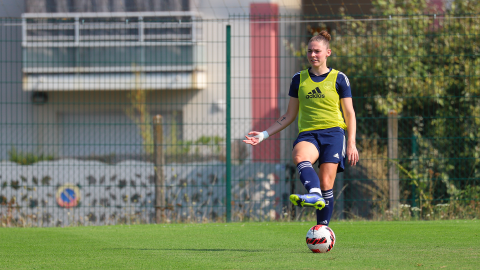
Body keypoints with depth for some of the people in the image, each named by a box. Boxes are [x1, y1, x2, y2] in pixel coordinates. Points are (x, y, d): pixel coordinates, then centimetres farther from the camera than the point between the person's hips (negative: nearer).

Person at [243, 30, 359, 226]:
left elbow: (350, 114, 9)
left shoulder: (338, 79, 7)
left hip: (333, 132, -1)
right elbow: (290, 115, 20)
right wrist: (264, 135, 13)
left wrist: (351, 143, -1)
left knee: (326, 184, -14)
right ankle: (314, 195, -60)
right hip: (308, 134, 1)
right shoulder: (299, 79, 15)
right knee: (300, 157, -35)